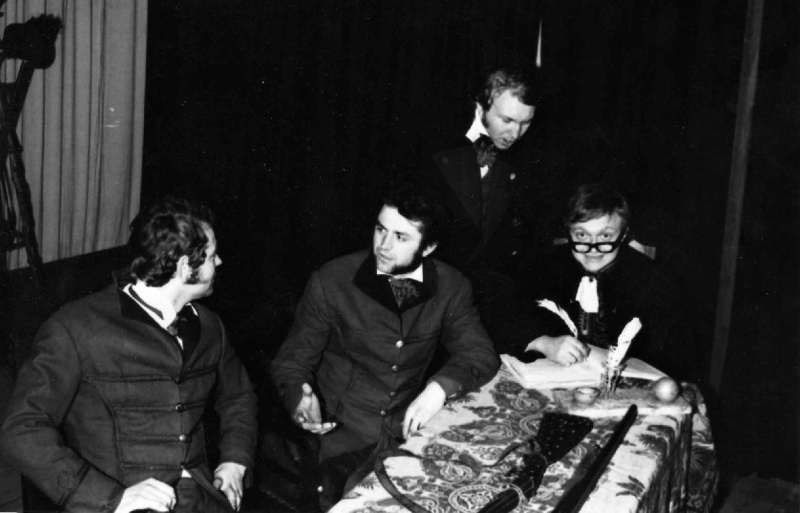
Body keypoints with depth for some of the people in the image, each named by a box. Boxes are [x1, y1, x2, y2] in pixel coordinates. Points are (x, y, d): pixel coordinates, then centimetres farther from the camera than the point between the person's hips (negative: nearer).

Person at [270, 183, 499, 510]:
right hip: (340, 437, -3)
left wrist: (440, 387, -24)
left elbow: (480, 354, -2)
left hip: (409, 432, 3)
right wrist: (302, 399, -24)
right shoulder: (331, 281, -8)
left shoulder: (451, 287, 0)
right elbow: (292, 361, -2)